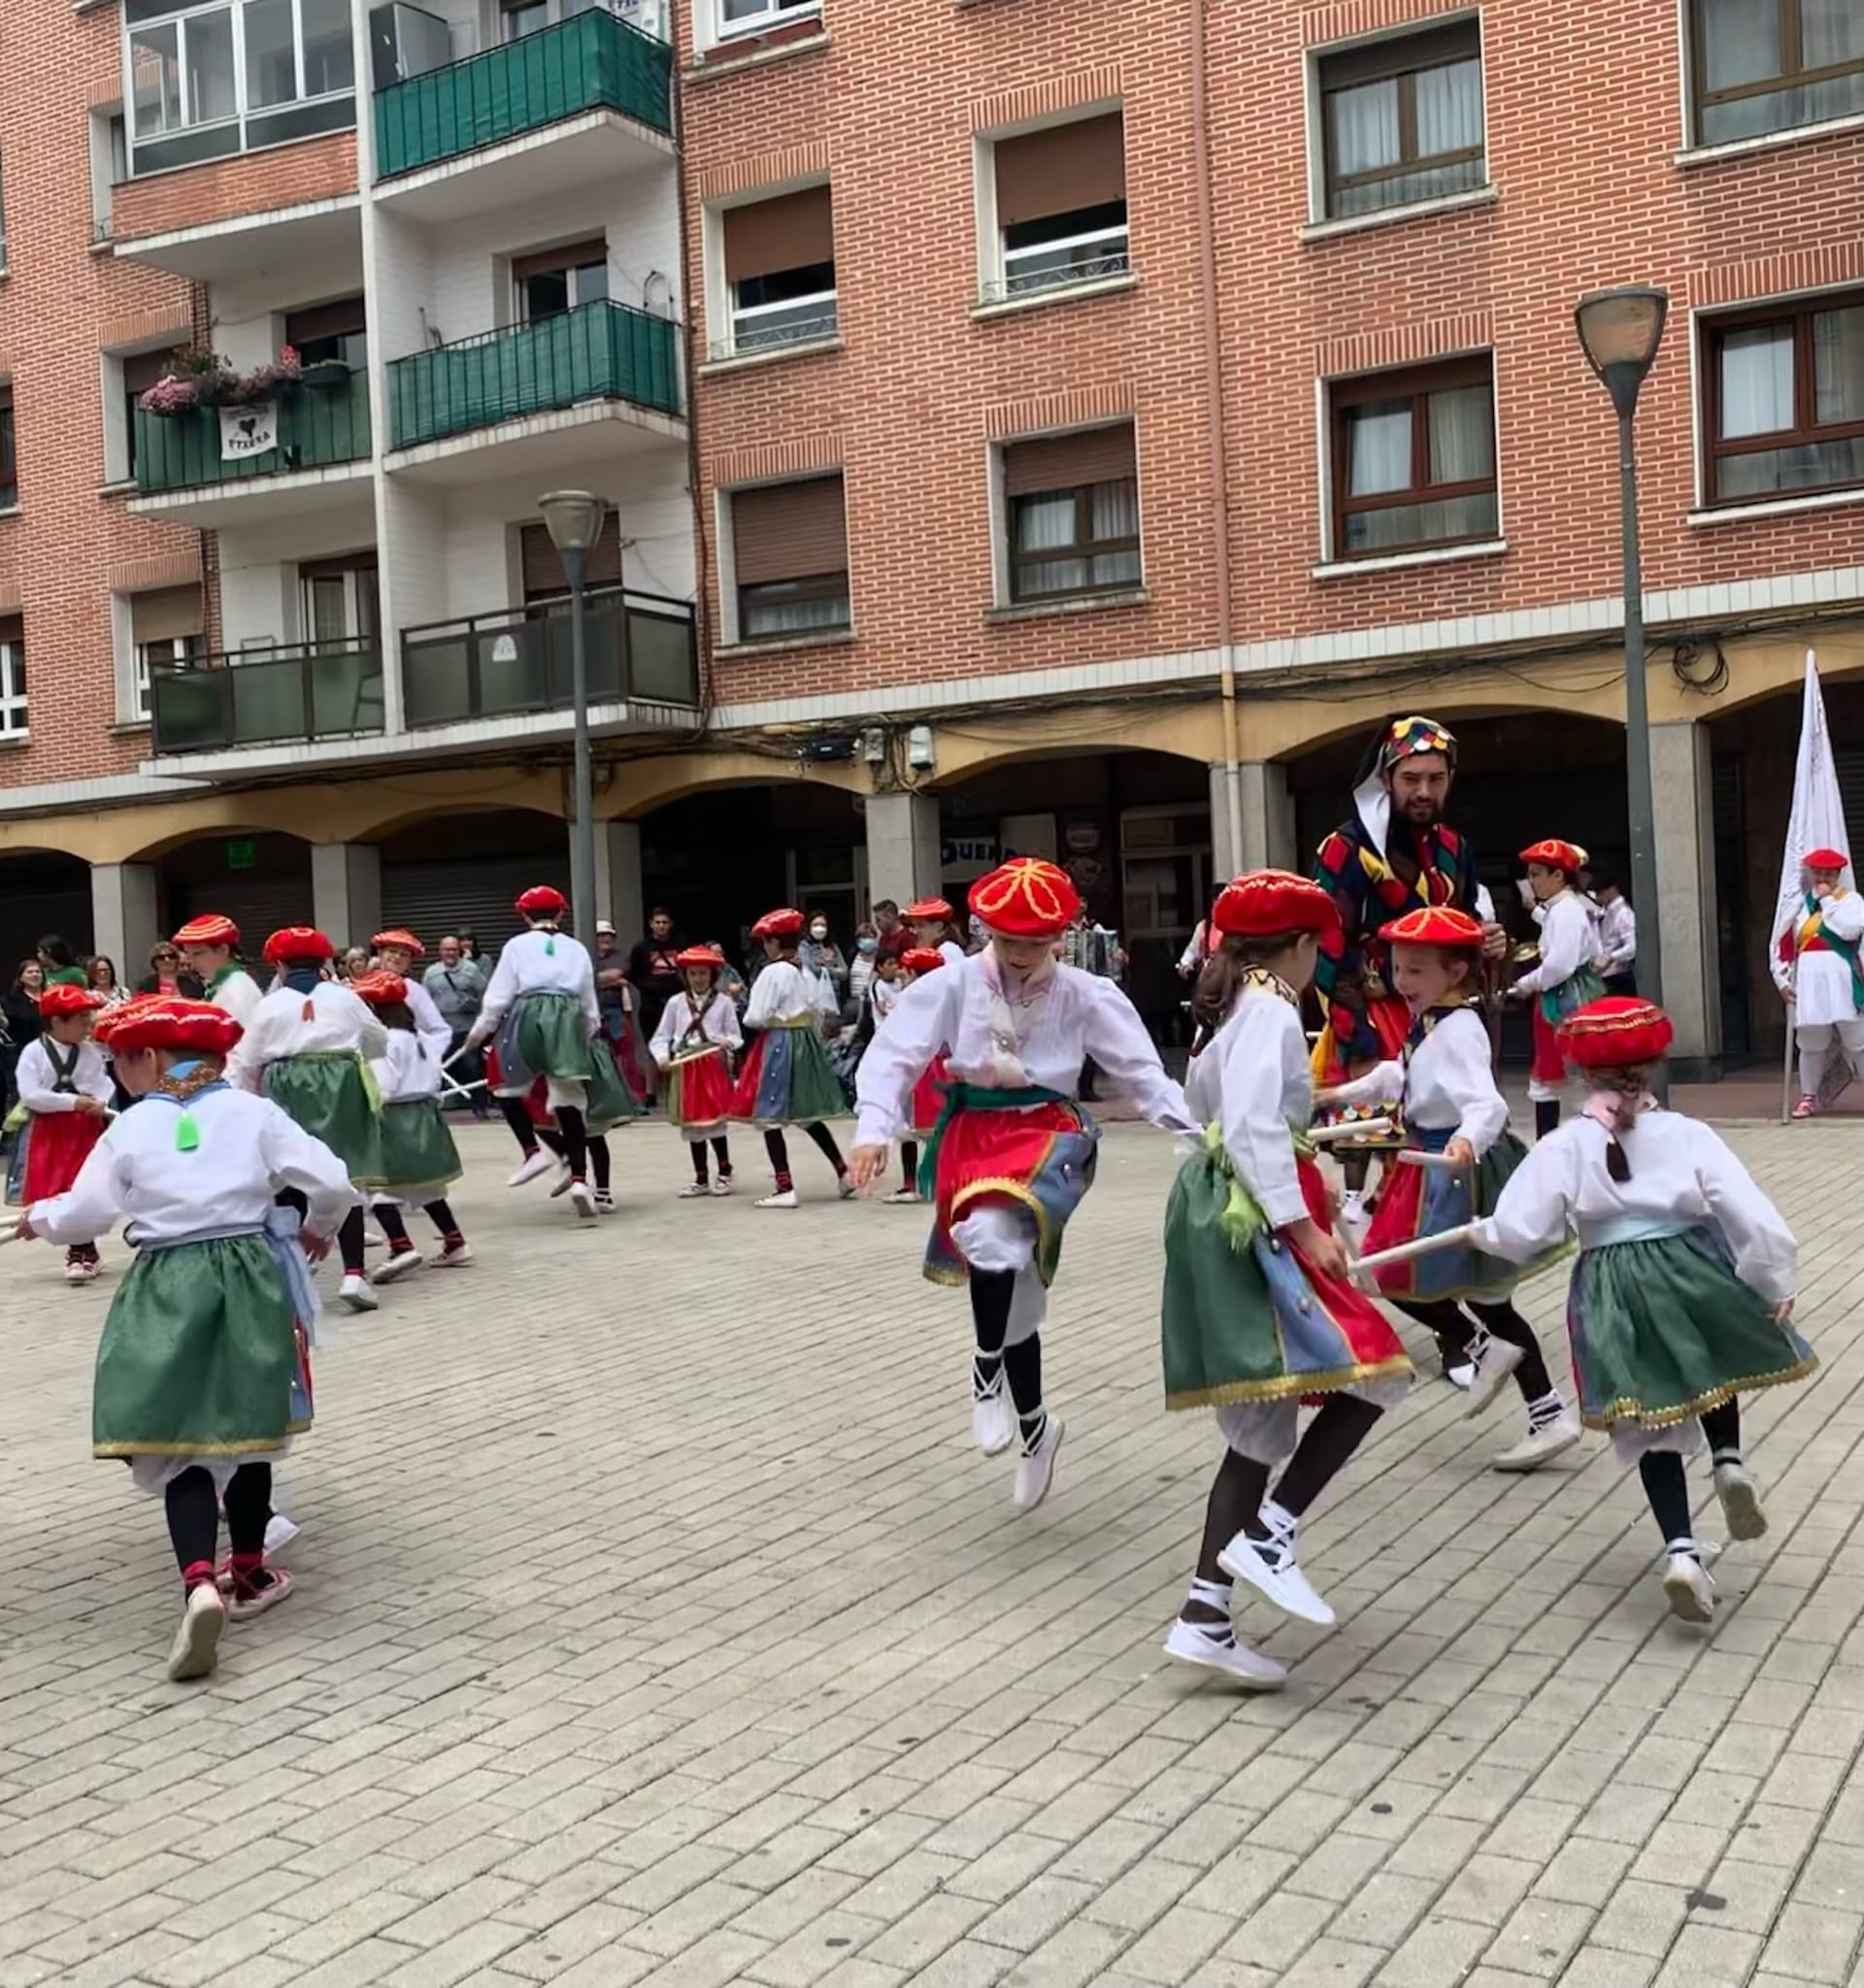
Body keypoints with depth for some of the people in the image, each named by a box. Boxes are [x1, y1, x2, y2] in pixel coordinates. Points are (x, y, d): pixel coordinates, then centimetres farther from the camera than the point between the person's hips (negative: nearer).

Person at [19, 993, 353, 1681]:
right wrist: (317, 1229, 20)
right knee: (244, 1428, 16)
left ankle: (201, 1584, -21)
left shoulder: (131, 1127, -1)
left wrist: (39, 1216, 29)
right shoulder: (253, 1112, 1)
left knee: (182, 1440, 0)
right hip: (247, 1276, 2)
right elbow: (331, 1181, -2)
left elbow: (83, 1214, 6)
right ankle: (248, 1574, 28)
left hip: (167, 1287, -1)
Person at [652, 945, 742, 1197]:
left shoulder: (724, 1002, 1)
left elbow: (736, 1037, 3)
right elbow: (661, 1037, 8)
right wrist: (662, 1056, -10)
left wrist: (728, 1042, -19)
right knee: (691, 1124, 8)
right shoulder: (676, 1003, 6)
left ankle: (724, 1174, 13)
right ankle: (701, 1179, 20)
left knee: (715, 1121, -5)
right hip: (685, 1068, 3)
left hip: (714, 1066, -3)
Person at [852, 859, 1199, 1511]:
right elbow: (893, 1053, -8)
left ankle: (988, 1369, -9)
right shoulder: (952, 985, -4)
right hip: (972, 1133, 2)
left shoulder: (1084, 995, -3)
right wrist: (873, 1130, -21)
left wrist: (1192, 1133, -15)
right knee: (1012, 1297, 7)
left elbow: (1141, 1068, -4)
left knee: (993, 1230, -34)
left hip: (1047, 1132, -2)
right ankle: (1035, 1427, 30)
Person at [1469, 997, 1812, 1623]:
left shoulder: (1563, 1147, -4)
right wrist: (1776, 1288, 8)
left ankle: (1682, 1550, 0)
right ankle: (1729, 1460, 7)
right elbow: (1754, 1216, -4)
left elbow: (1519, 1233, -7)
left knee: (1649, 1425, 11)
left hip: (1615, 1291, 0)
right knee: (1710, 1366, 31)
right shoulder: (1686, 1133, -3)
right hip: (1693, 1273, 0)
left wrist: (1479, 1232, 15)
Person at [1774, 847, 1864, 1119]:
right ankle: (1808, 1097, 14)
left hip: (1842, 981, -3)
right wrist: (1782, 980, 4)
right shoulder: (1800, 905, 13)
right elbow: (1783, 945, 13)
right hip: (1808, 982, 3)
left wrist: (1828, 900, -8)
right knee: (1811, 1044, 6)